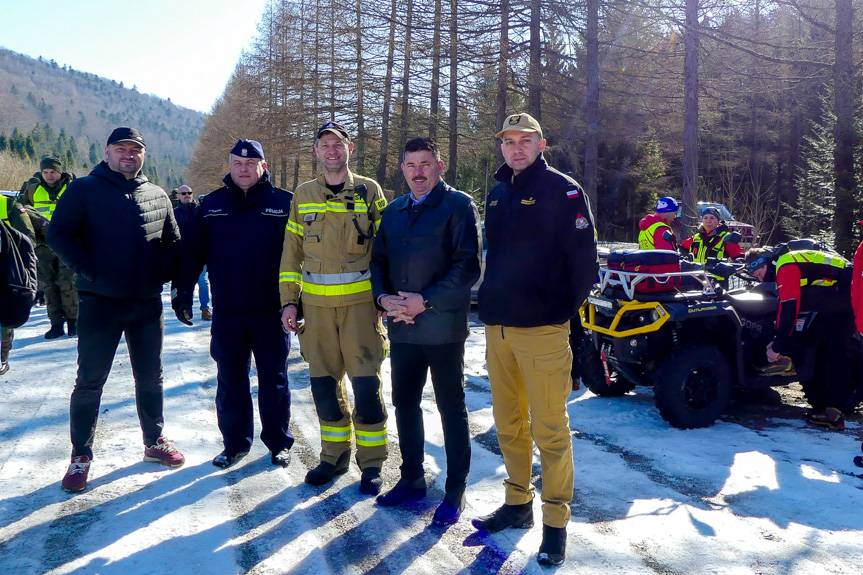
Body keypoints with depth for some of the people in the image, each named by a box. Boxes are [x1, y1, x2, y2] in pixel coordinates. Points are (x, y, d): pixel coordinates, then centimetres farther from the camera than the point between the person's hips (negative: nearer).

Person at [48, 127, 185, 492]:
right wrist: (89, 271, -15)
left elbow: (173, 240, 14)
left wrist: (163, 273, 0)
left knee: (150, 378, 13)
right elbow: (59, 234, -7)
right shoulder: (85, 189, -1)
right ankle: (81, 455, 15)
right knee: (89, 382, 3)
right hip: (100, 302, -3)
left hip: (147, 303, 4)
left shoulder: (157, 196, 10)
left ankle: (155, 442, 28)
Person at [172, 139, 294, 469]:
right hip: (227, 313, 2)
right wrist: (182, 292, 1)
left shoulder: (284, 203, -3)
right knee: (230, 381, 11)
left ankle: (278, 443, 23)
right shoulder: (211, 204, 5)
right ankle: (235, 443, 25)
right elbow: (194, 253, 6)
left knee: (274, 380, 9)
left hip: (271, 311, -2)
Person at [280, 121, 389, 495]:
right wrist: (290, 300, 6)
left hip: (360, 301, -3)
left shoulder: (369, 191, 3)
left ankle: (371, 464, 12)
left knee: (366, 383, -3)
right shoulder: (303, 195, 11)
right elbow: (291, 253, 12)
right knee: (324, 383, 9)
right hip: (317, 304, 3)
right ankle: (335, 455, 26)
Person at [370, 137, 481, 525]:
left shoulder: (458, 206, -5)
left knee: (451, 408, 4)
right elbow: (378, 261, 15)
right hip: (401, 326, 6)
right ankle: (412, 479, 30)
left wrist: (426, 301, -19)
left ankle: (455, 490, 16)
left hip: (442, 326, -6)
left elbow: (468, 266, -13)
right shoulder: (393, 212, 15)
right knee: (404, 403, 14)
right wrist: (383, 297, -5)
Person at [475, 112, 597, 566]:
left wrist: (570, 308, -7)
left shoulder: (563, 190, -4)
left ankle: (556, 522, 11)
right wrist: (491, 301, 15)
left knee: (549, 429, -1)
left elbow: (583, 256, -8)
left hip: (542, 327, -6)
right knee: (509, 424, 15)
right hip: (497, 327, 7)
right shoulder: (496, 193, 16)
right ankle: (517, 502, 30)